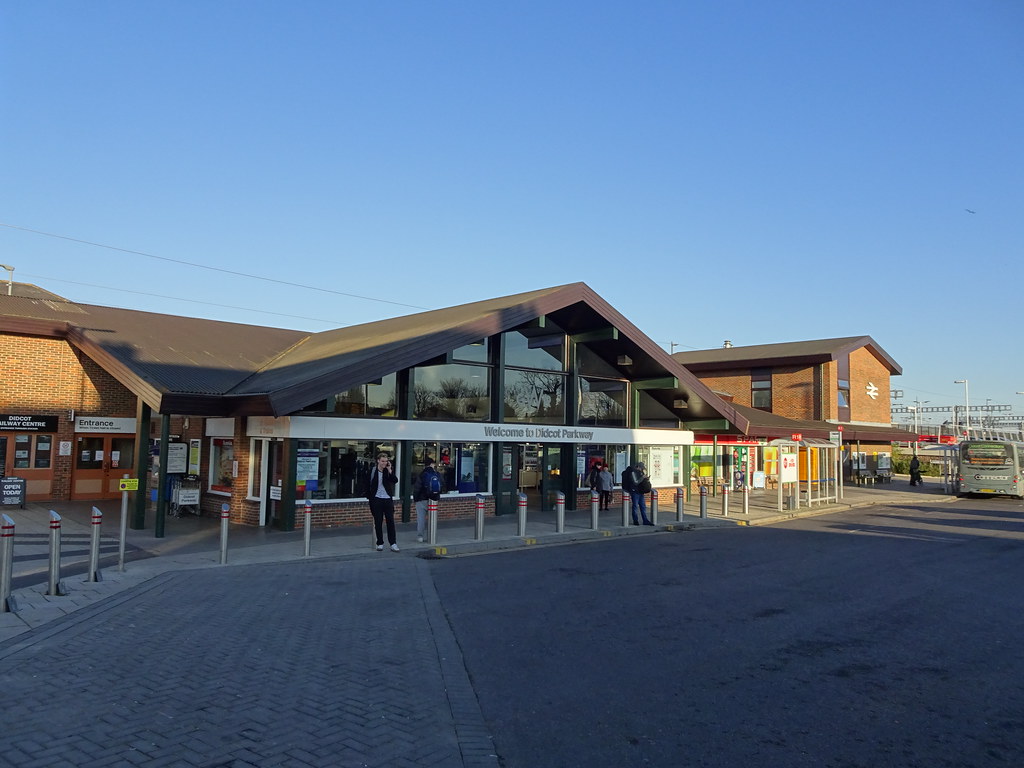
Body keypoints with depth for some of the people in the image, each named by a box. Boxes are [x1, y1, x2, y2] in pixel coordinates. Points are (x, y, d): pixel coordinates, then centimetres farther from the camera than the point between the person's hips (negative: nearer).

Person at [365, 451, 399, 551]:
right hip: (376, 499, 0)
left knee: (391, 521, -2)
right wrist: (369, 498, 2)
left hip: (388, 499, 0)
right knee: (378, 523, 4)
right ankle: (380, 543, 14)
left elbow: (395, 481, -12)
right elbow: (368, 485, 6)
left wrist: (389, 470, -19)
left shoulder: (390, 470, 3)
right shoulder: (373, 471, 1)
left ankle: (393, 543, 2)